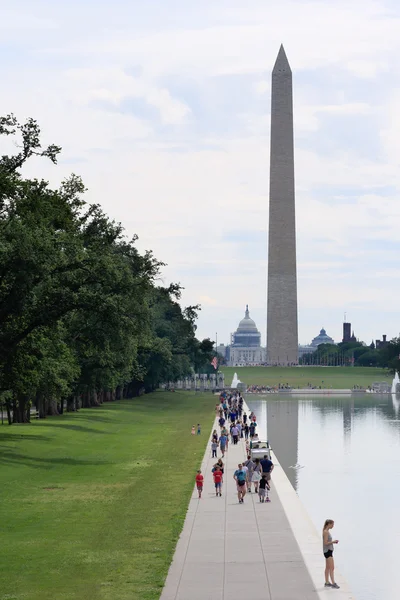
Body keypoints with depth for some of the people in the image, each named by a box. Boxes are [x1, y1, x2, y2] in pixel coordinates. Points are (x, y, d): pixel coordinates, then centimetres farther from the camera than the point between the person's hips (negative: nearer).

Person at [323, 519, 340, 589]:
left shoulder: (327, 531, 13)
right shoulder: (326, 532, -17)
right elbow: (325, 543, -21)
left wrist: (333, 541, 6)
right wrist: (333, 541, -15)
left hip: (329, 550, 10)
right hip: (327, 551, -10)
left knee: (328, 567, 14)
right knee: (332, 567, -11)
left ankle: (327, 582, 19)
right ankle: (333, 583, -13)